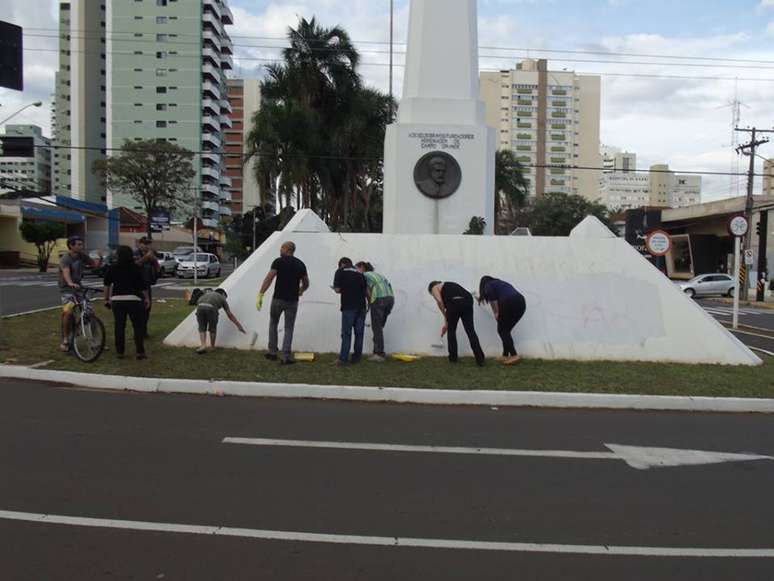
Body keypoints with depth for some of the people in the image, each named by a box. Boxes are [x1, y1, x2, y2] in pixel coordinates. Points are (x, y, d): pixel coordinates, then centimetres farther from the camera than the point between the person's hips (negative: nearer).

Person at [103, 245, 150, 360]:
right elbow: (143, 286, -1)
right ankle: (140, 351, -1)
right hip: (133, 299, -2)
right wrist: (147, 298, 9)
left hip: (117, 300, 2)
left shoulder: (112, 269, 4)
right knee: (138, 326, 3)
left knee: (119, 326, 8)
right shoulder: (136, 268, -2)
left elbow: (107, 285, 9)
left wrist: (107, 299, 18)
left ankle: (120, 352, 11)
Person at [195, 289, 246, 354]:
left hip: (200, 308, 3)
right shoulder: (222, 298, 31)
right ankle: (212, 347, 31)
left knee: (202, 329, 17)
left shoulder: (206, 294, 42)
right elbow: (230, 315, 30)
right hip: (211, 309, -2)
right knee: (212, 328, 20)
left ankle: (203, 346, -1)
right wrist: (239, 325, 35)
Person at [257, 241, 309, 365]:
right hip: (293, 301, 2)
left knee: (273, 324, 19)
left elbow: (268, 279, -13)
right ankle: (286, 357, 2)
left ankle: (272, 352, 21)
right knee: (289, 329, 9)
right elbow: (306, 284, 16)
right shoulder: (301, 264, 7)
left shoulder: (279, 262, -5)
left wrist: (260, 295, -13)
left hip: (278, 299, -2)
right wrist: (300, 291, 37)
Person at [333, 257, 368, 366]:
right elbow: (366, 290, 12)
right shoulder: (359, 272, 17)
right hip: (361, 305, 4)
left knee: (346, 333, -1)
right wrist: (369, 301, 22)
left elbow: (337, 289, -3)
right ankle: (356, 357, 12)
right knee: (359, 332, 8)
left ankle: (343, 359, -2)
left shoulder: (340, 271, 4)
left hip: (349, 306, -4)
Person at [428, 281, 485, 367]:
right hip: (468, 300, 5)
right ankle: (480, 360, -3)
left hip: (454, 302, -5)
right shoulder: (449, 286, 40)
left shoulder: (435, 288, 21)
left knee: (451, 330, 16)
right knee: (470, 331, 4)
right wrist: (446, 323, 47)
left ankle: (453, 358, 24)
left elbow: (439, 301, 0)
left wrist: (445, 317, 11)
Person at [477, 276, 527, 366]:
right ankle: (505, 356, 14)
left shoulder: (488, 286, 13)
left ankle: (514, 355, -11)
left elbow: (493, 300, -3)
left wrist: (496, 313, 1)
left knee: (502, 330, 1)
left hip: (509, 303, -7)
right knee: (506, 330, 16)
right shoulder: (501, 283, 35)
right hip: (521, 302, 7)